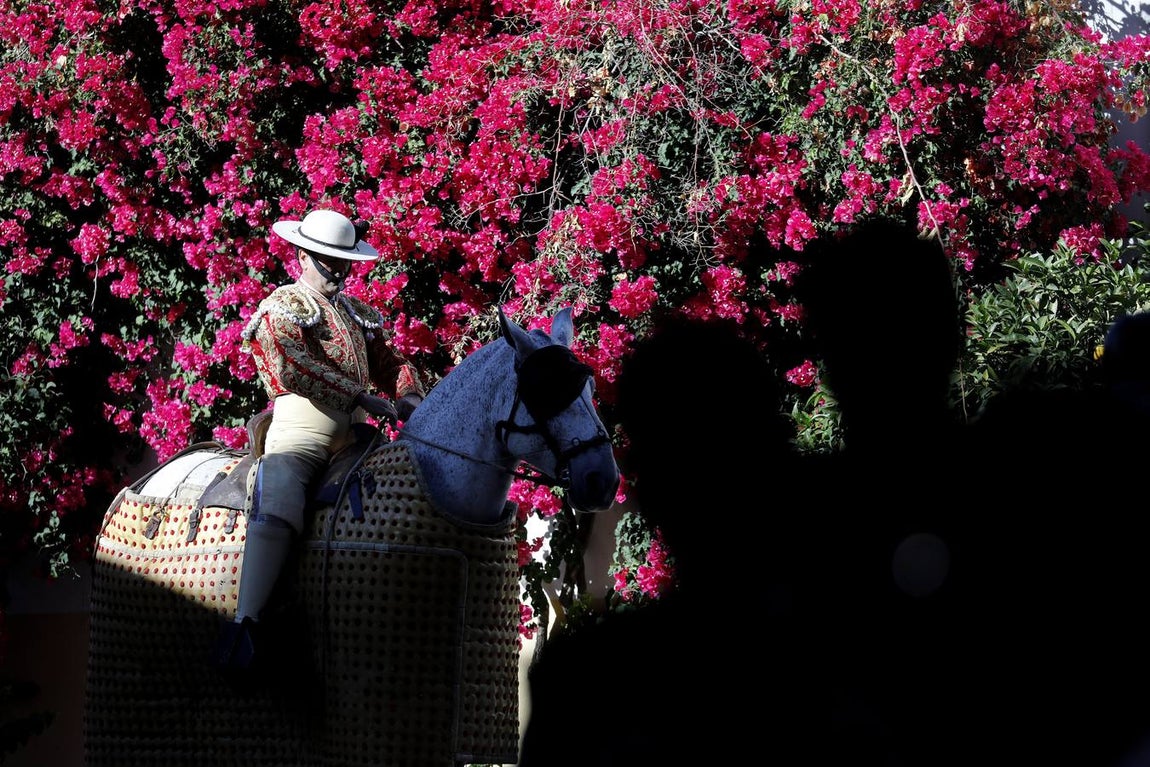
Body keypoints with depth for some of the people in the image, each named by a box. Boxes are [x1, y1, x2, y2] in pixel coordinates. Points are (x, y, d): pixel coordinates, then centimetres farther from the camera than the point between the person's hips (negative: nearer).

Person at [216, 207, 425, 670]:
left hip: (354, 432, 7)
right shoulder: (281, 307, 6)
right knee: (278, 510, -30)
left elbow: (389, 361, 26)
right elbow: (295, 367, -11)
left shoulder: (359, 314, 27)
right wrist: (363, 395, -16)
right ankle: (245, 623, -39)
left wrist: (410, 396, 1)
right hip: (302, 425, -7)